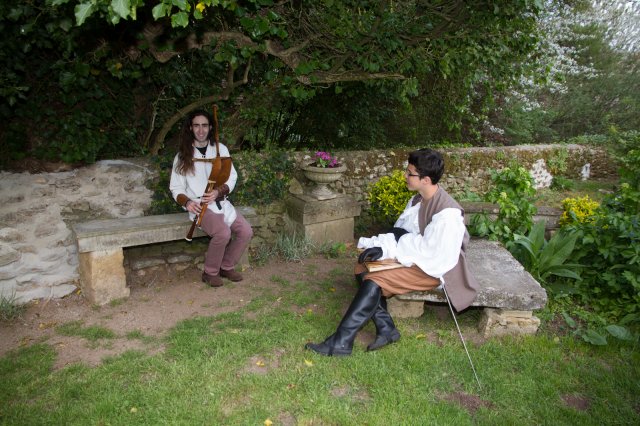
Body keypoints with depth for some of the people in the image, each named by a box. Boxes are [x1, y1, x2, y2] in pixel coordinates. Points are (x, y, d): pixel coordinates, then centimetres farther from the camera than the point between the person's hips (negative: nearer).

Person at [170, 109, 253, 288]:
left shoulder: (220, 148, 6)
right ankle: (210, 272, -4)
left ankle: (227, 266, 9)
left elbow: (232, 177, 5)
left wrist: (219, 191, -15)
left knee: (246, 231, -14)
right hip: (199, 206, -4)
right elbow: (176, 187, 3)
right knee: (223, 233, -29)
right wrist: (187, 202, -18)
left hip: (221, 202, 4)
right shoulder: (183, 155, 0)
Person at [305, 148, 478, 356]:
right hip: (418, 258, 9)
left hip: (434, 270, -9)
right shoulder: (418, 200, 4)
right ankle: (386, 329, -9)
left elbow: (430, 253, -25)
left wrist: (387, 249, -24)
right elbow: (401, 233, 6)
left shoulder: (447, 214, -24)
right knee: (363, 267, -7)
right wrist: (380, 244, -14)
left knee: (375, 280, -24)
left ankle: (341, 342, -20)